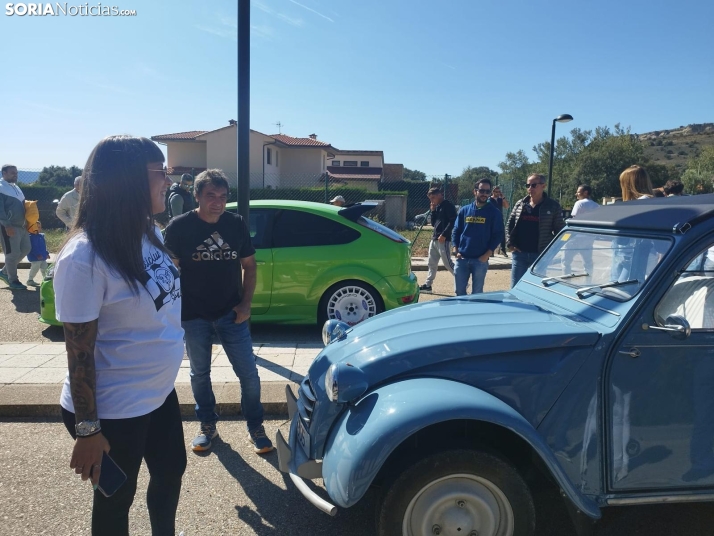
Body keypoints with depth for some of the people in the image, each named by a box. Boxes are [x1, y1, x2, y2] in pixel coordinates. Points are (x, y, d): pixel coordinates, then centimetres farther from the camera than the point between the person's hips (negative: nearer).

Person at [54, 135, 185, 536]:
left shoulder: (151, 233, -2)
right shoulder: (85, 256, -25)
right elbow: (79, 351, -20)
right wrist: (87, 429, -15)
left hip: (159, 393, 8)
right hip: (113, 411, -8)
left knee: (171, 472, 26)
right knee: (117, 499, 16)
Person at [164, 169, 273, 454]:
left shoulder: (237, 224, -3)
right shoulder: (179, 227, -8)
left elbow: (249, 265, 5)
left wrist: (246, 304, -3)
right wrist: (175, 308, -5)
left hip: (231, 313, 1)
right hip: (194, 316, -1)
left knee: (249, 373, 3)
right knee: (200, 373, 14)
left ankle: (255, 427, 21)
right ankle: (207, 425, 34)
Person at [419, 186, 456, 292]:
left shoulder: (448, 205, -9)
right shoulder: (437, 207, 18)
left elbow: (453, 221, -17)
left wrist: (444, 235, -21)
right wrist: (433, 211, 6)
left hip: (444, 240, -9)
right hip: (434, 239, 9)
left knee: (448, 263, -8)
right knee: (431, 263, 11)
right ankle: (427, 285, 17)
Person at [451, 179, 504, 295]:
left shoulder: (494, 212, 0)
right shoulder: (464, 210, 8)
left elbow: (498, 235, -3)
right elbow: (456, 231, 11)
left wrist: (487, 255, -12)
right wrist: (456, 251, -1)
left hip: (481, 259, -2)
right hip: (462, 258, 3)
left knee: (477, 293, 6)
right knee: (459, 291, 8)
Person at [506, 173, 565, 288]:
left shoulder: (553, 206, 0)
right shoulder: (520, 204, 8)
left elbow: (560, 230, 0)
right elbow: (509, 225, 12)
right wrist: (509, 243, 0)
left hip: (541, 255, -3)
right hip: (519, 254, 3)